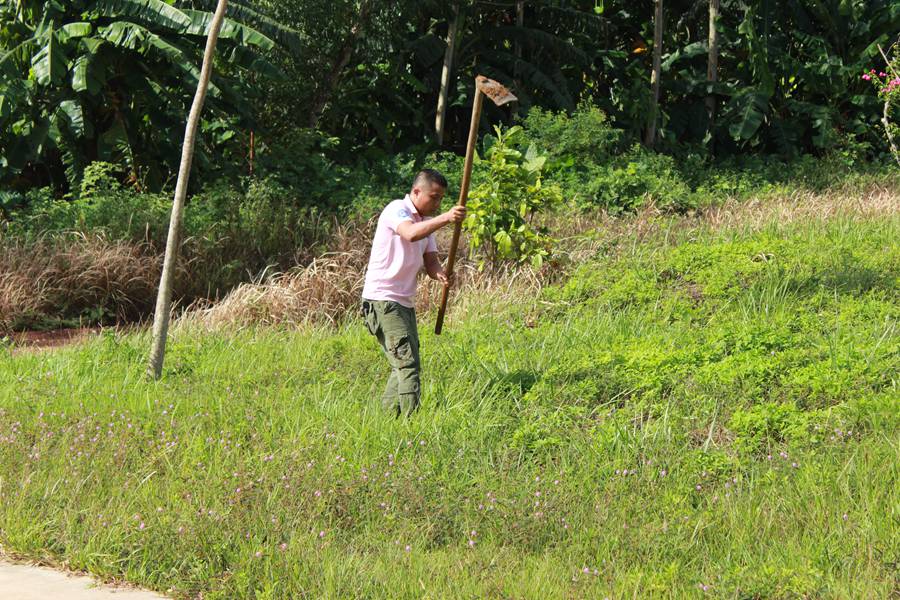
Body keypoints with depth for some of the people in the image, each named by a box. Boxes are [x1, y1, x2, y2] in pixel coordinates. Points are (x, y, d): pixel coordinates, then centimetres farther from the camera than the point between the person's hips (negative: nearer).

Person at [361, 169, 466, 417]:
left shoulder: (426, 221, 16)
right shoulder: (396, 210, -11)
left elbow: (430, 261, 8)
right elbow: (411, 233, -34)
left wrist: (440, 274, -16)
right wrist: (446, 218, -44)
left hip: (405, 302, 9)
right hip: (383, 300, -9)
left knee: (403, 364, 11)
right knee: (407, 362, -16)